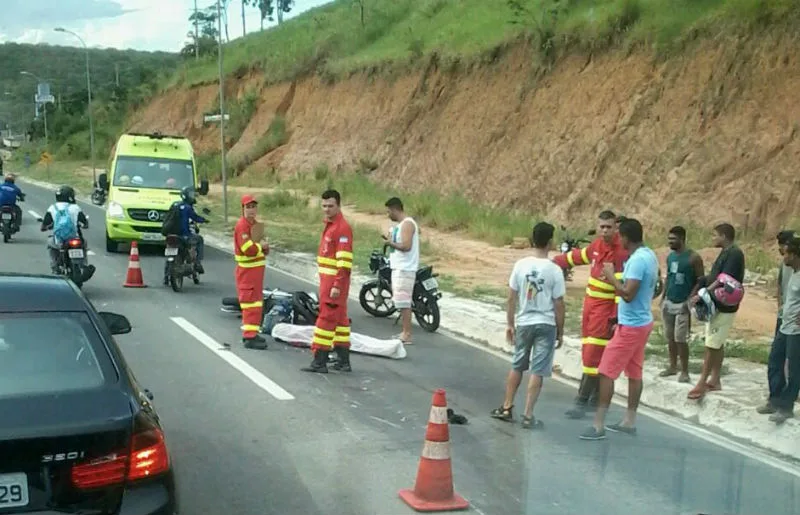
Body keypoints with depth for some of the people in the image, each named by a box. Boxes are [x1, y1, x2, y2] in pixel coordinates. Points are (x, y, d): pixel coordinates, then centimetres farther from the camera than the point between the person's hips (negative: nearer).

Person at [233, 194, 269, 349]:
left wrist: (264, 247, -2)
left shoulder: (255, 224, 15)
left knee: (256, 302, 17)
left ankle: (251, 333, 27)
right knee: (251, 303, -11)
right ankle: (249, 337, -10)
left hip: (256, 269, 10)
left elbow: (263, 248, 21)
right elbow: (249, 249, -26)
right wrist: (260, 245, -9)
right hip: (247, 271, -10)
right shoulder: (242, 225, -16)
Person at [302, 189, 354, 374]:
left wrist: (337, 286, -23)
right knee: (339, 319, 12)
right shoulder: (330, 226, 16)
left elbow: (345, 262, -21)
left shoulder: (342, 228, -15)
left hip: (334, 282, -10)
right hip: (328, 281, 10)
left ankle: (319, 361, -4)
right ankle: (343, 361, 19)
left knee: (326, 318, -8)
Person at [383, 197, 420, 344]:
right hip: (398, 268, 11)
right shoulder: (401, 224, 18)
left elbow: (406, 246, -23)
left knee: (403, 302, -10)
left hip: (404, 269, -11)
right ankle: (405, 332, 20)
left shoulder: (407, 224, -14)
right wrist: (390, 240, 10)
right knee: (401, 303, 14)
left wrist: (391, 243, -13)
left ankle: (407, 335, -8)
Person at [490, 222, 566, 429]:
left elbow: (511, 298, 1)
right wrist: (560, 332, 3)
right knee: (537, 371, 2)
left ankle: (506, 408, 25)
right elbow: (558, 305, -7)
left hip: (523, 323, 3)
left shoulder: (520, 265, -4)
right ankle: (528, 416, 2)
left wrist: (510, 324, 12)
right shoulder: (554, 270, -11)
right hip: (546, 325, -3)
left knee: (517, 366, 18)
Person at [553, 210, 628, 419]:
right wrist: (555, 262, 32)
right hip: (590, 303, 8)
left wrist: (617, 317, -24)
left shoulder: (621, 253, -18)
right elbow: (578, 256, 25)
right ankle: (596, 397, 24)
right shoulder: (597, 245, 6)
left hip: (605, 309, -8)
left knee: (594, 355, -9)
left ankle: (582, 401, -5)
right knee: (588, 352, 13)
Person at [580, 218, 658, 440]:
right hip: (642, 322, 10)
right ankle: (629, 421, 23)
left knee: (606, 372, -6)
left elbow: (628, 294, -28)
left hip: (631, 326, -10)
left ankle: (598, 425, -4)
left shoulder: (637, 260, -23)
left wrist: (611, 276, -16)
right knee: (634, 373, 15)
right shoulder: (649, 255, 8)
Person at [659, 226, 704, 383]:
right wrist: (663, 297, 11)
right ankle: (673, 366, 23)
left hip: (683, 304, -6)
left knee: (680, 339, -6)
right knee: (670, 337, 11)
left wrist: (690, 300, -17)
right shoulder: (670, 256, 9)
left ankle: (685, 371, 4)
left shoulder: (693, 257, -12)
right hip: (669, 302, 6)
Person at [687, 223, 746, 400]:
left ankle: (702, 384, -6)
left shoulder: (734, 254, -18)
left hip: (724, 308, -10)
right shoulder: (725, 253, 13)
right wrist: (698, 292, 8)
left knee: (712, 346, -8)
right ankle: (714, 381, 21)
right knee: (717, 345, 14)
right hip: (716, 305, 10)